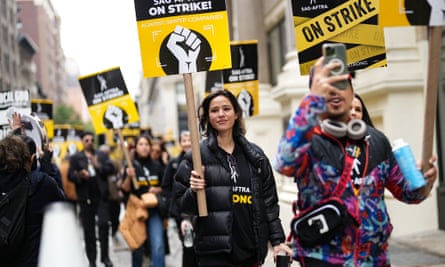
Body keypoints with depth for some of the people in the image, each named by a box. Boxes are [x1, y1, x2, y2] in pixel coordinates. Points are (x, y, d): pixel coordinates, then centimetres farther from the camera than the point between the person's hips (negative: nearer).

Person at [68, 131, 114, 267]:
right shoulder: (75, 157, 8)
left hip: (101, 196, 0)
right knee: (88, 229, 4)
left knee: (104, 223, -10)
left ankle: (105, 256, 6)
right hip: (85, 197, 0)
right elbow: (70, 175, -1)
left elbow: (111, 169, -2)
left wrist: (98, 166, -18)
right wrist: (80, 175, -20)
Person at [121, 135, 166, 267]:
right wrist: (129, 177, -23)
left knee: (158, 245, -12)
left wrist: (158, 190, -7)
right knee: (138, 246, 9)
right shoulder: (131, 166, 0)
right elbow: (125, 190, -6)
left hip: (154, 210, 1)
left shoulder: (157, 166, 5)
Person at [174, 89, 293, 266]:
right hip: (214, 252, -3)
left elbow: (269, 202, 11)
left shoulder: (255, 155, 9)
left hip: (250, 249, 3)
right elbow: (182, 204, 1)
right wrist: (194, 191, -19)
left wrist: (277, 240, 5)